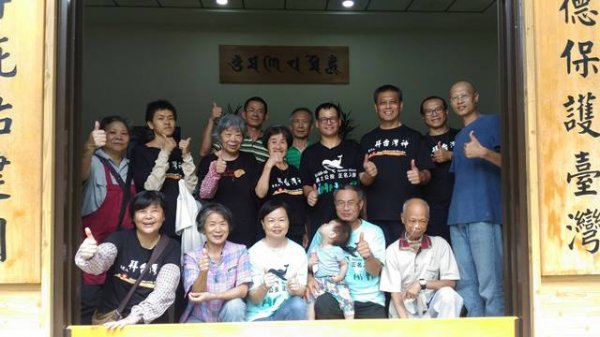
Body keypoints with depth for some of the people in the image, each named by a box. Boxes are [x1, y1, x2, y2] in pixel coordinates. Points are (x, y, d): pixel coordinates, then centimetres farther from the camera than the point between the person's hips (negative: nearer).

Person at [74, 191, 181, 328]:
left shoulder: (171, 248, -1)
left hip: (152, 322, -1)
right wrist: (89, 256, -42)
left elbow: (165, 291, -13)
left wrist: (134, 317, -27)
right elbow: (99, 262, -20)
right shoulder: (120, 238, -2)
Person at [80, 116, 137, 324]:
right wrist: (89, 148, -51)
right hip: (95, 240, -6)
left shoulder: (130, 167, 13)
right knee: (88, 301, -10)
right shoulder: (95, 162, -7)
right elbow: (81, 174, -32)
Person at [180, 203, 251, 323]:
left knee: (235, 304, -30)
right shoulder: (192, 256, -3)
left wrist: (212, 296, -27)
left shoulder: (239, 251, -4)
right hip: (199, 318, -1)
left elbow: (242, 290, -13)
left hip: (228, 316, 1)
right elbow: (196, 295, -12)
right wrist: (203, 272, -32)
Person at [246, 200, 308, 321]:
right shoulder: (254, 252, -9)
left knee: (298, 305, -30)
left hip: (287, 309, 3)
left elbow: (302, 290, -1)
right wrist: (264, 287, -31)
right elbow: (254, 299, -9)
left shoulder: (298, 251, -3)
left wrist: (296, 289, -25)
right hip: (259, 313, -2)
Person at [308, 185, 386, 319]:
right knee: (320, 303, -30)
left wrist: (368, 256, -29)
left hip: (370, 301, -1)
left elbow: (375, 271, -6)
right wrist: (309, 278, -17)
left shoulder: (375, 231, 3)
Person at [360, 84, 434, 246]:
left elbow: (427, 174, 6)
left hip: (408, 214, -1)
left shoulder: (413, 136, 9)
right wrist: (368, 175, -7)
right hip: (376, 216, 2)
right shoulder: (367, 140, 15)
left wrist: (420, 176, -16)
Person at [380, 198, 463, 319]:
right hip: (405, 310, -2)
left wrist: (422, 284, -19)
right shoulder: (392, 251, -4)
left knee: (447, 293, -27)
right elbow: (395, 293, -7)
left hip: (432, 306, 2)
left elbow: (450, 282, -3)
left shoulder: (440, 244, 0)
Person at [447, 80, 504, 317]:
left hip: (484, 213, -7)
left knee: (490, 285, -10)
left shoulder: (492, 122, 5)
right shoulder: (459, 137, 26)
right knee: (465, 284, 5)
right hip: (458, 216, 7)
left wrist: (484, 152, -18)